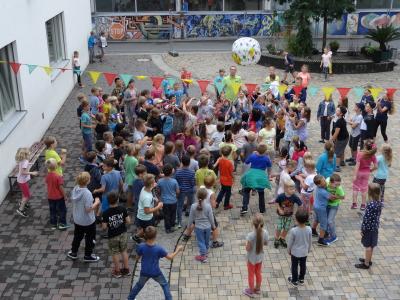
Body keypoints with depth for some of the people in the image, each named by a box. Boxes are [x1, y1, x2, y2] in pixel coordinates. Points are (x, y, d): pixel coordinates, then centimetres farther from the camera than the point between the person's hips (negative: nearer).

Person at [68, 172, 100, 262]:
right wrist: (96, 203, -14)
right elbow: (88, 209, -29)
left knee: (77, 236, 26)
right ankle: (88, 256, 30)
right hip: (88, 221, -7)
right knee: (90, 238, 15)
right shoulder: (87, 193, -32)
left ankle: (73, 253, 41)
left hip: (77, 219, 7)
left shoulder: (75, 189, -9)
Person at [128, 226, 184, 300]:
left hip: (144, 272, 3)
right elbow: (170, 257, -15)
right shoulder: (159, 248, -27)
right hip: (156, 273, -3)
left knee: (139, 285, 29)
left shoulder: (141, 246, -22)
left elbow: (138, 257, -4)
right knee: (165, 285, 21)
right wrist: (178, 250, -1)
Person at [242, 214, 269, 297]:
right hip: (260, 257, 4)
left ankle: (251, 291, 37)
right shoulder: (265, 232, -19)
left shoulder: (250, 235, -33)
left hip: (252, 258, -4)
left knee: (251, 275, 18)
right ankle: (258, 289, 46)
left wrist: (247, 242, -6)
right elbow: (266, 243, -2)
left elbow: (248, 249, -24)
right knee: (258, 273, 26)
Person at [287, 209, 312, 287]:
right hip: (304, 252, 3)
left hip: (295, 252, -3)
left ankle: (294, 281, 33)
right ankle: (301, 279, 42)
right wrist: (309, 249, 15)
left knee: (294, 266, 17)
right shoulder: (309, 229, -20)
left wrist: (289, 250, 4)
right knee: (303, 265, 23)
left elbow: (290, 242, -15)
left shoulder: (293, 230, -30)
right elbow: (309, 241, -3)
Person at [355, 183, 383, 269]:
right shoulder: (379, 203, -4)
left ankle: (366, 264, 20)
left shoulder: (370, 205, -29)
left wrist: (362, 229, -13)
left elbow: (366, 219, -23)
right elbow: (377, 216, 7)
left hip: (369, 228, -8)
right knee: (371, 245, 23)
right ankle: (368, 260, 39)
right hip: (375, 227, 8)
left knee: (368, 246, 7)